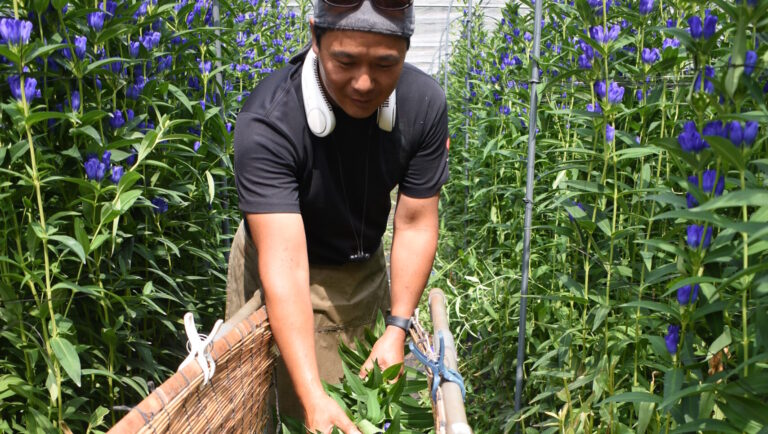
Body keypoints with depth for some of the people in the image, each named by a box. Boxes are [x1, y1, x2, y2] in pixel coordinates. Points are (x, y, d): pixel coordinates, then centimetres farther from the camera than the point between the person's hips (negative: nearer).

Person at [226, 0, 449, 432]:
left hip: (366, 266, 4)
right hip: (283, 278, -3)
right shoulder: (267, 122, -31)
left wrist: (398, 327, -18)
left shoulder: (425, 103, -20)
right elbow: (284, 267, -36)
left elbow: (416, 224, -13)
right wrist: (312, 395, -42)